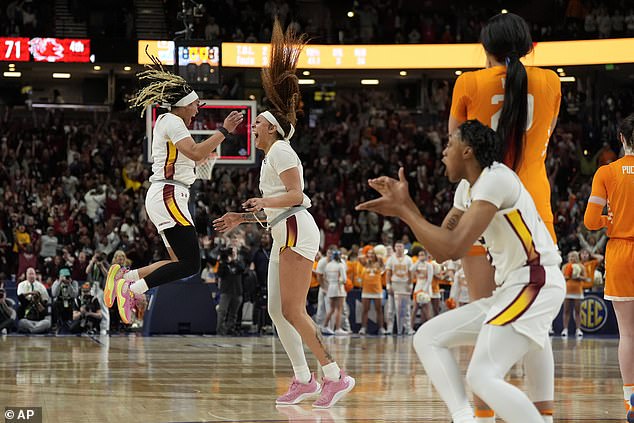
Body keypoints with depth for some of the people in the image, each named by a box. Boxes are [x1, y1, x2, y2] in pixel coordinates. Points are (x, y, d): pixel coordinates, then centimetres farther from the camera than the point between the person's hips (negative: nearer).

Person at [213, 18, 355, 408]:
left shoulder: (280, 149, -5)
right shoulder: (271, 156, 24)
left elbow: (297, 195, -16)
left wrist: (265, 202, -30)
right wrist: (241, 218, 32)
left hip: (297, 232, -10)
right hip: (284, 235, 10)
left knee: (293, 311, -15)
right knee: (277, 310, 5)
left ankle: (336, 376, -16)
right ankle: (304, 380, 6)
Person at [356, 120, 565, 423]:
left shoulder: (495, 179, -15)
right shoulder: (466, 190, 16)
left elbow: (453, 248, -22)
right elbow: (441, 251, 20)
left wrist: (403, 212, -12)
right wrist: (405, 205, 12)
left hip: (535, 284, -11)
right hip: (511, 289, 11)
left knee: (482, 377, -23)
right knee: (427, 338, 10)